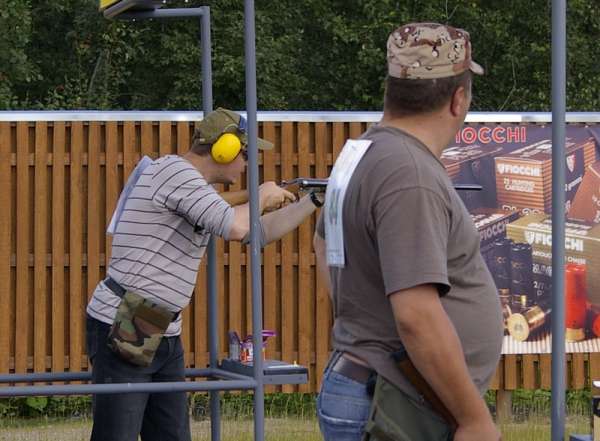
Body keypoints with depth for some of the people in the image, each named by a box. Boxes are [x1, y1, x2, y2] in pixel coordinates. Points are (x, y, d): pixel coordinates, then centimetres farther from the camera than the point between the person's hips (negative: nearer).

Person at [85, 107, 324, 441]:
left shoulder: (195, 187, 16)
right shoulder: (174, 171, -14)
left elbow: (260, 233, 25)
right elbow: (235, 227, -24)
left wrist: (315, 200, 22)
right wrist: (261, 198, -4)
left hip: (165, 336, 10)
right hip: (122, 333, -10)